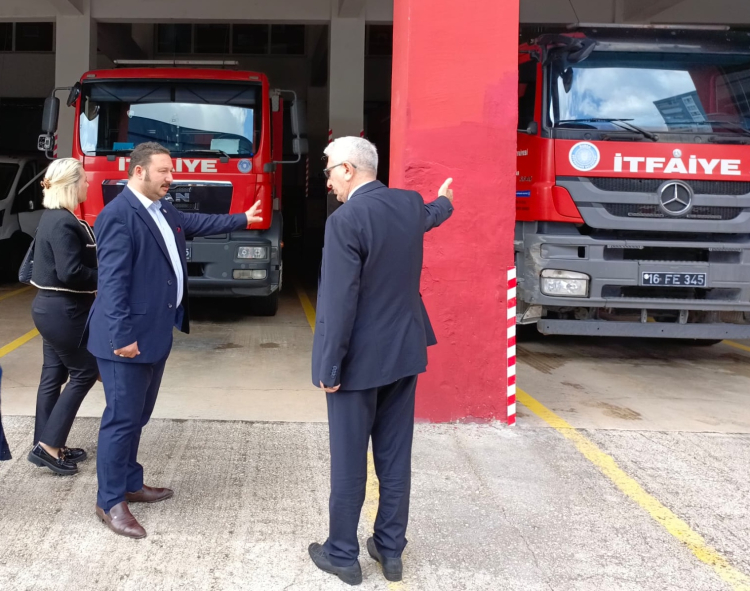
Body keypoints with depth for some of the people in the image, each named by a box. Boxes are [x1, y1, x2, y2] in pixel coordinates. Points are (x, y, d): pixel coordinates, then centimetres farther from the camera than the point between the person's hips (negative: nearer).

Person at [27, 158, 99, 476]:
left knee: (53, 375, 13)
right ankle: (48, 445, 2)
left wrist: (100, 270, 0)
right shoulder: (63, 222, -20)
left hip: (51, 307, 10)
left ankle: (47, 446, 21)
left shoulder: (53, 217, 11)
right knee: (84, 372, 0)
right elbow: (70, 272, -26)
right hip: (64, 311, -10)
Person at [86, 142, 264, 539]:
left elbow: (195, 223, 32)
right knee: (122, 418, -1)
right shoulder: (118, 216, -19)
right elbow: (112, 281, -23)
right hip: (128, 338, -10)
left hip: (156, 332, 10)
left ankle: (130, 484, 33)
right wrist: (122, 336, -26)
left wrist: (242, 220, 40)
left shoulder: (162, 209, 11)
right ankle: (110, 502, 10)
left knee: (137, 416, 19)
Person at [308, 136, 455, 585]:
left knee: (349, 461, 6)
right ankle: (391, 549, 24)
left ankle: (342, 555, 18)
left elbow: (338, 302, -21)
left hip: (361, 359, -7)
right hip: (404, 352, 7)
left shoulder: (346, 220, -20)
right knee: (396, 457, 14)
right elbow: (431, 215, 29)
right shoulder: (410, 205, 2)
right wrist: (445, 200, 53)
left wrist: (329, 366, -14)